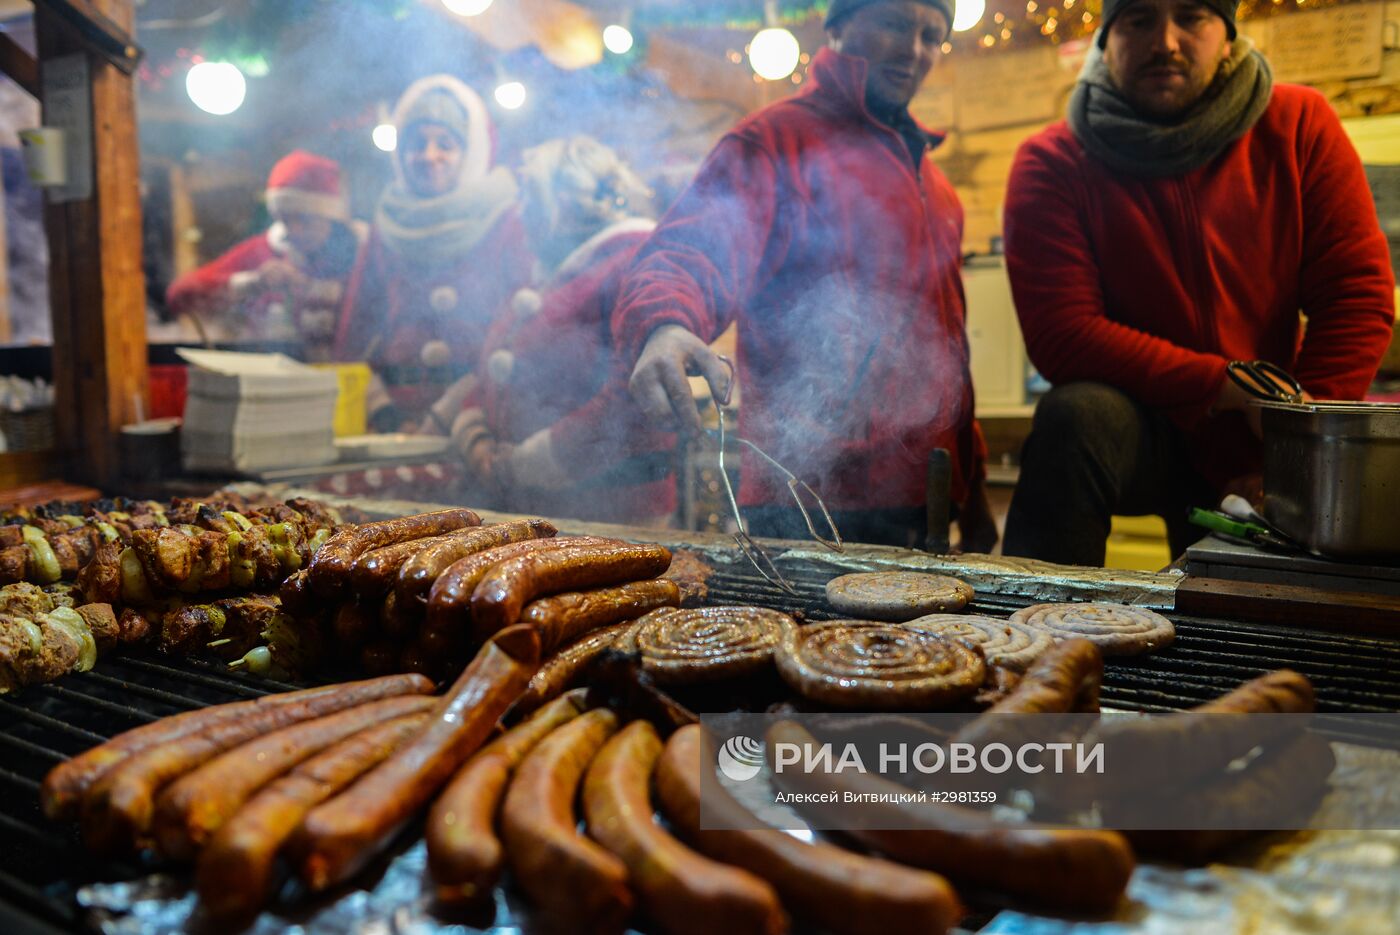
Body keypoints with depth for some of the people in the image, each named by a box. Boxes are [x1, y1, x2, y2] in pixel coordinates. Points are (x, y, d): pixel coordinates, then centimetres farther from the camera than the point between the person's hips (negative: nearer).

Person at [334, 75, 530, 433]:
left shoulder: (508, 225, 4)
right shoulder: (387, 227, 15)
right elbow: (353, 338, 13)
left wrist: (442, 417, -10)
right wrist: (382, 412, -3)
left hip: (474, 420, -3)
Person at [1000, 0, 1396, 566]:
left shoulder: (1300, 125, -4)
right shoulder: (1053, 163, -11)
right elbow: (1061, 334, -21)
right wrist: (1233, 388, -23)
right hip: (1135, 431, -3)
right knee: (1077, 415, -31)